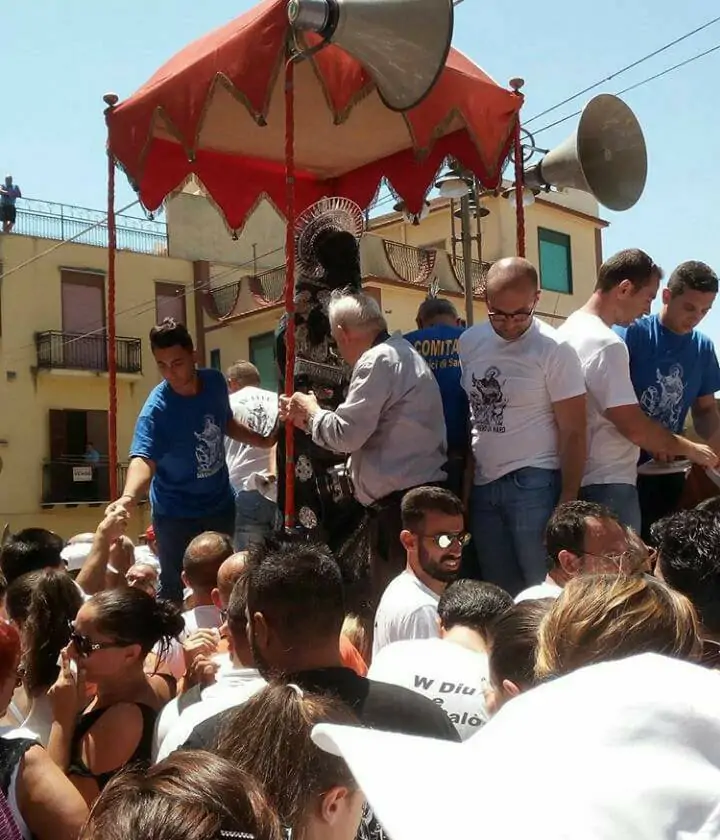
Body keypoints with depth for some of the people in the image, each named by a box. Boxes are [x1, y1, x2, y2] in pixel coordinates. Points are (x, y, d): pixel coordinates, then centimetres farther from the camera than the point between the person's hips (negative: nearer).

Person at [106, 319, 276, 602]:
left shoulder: (215, 381, -10)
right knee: (174, 587, 0)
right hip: (176, 514, -5)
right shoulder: (157, 409, -27)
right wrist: (129, 497, -59)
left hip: (220, 504, 5)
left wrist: (260, 440, 8)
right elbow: (144, 459, -42)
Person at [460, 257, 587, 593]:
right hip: (482, 484, 5)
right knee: (496, 591, 14)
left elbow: (573, 432, -9)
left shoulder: (554, 350, -11)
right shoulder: (469, 342, 4)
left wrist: (568, 502, -14)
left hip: (534, 486, -5)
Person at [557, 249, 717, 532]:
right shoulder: (606, 344, -19)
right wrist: (688, 448, -5)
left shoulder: (569, 330, 10)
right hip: (608, 484, -10)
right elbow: (634, 427, -20)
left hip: (581, 479, 10)